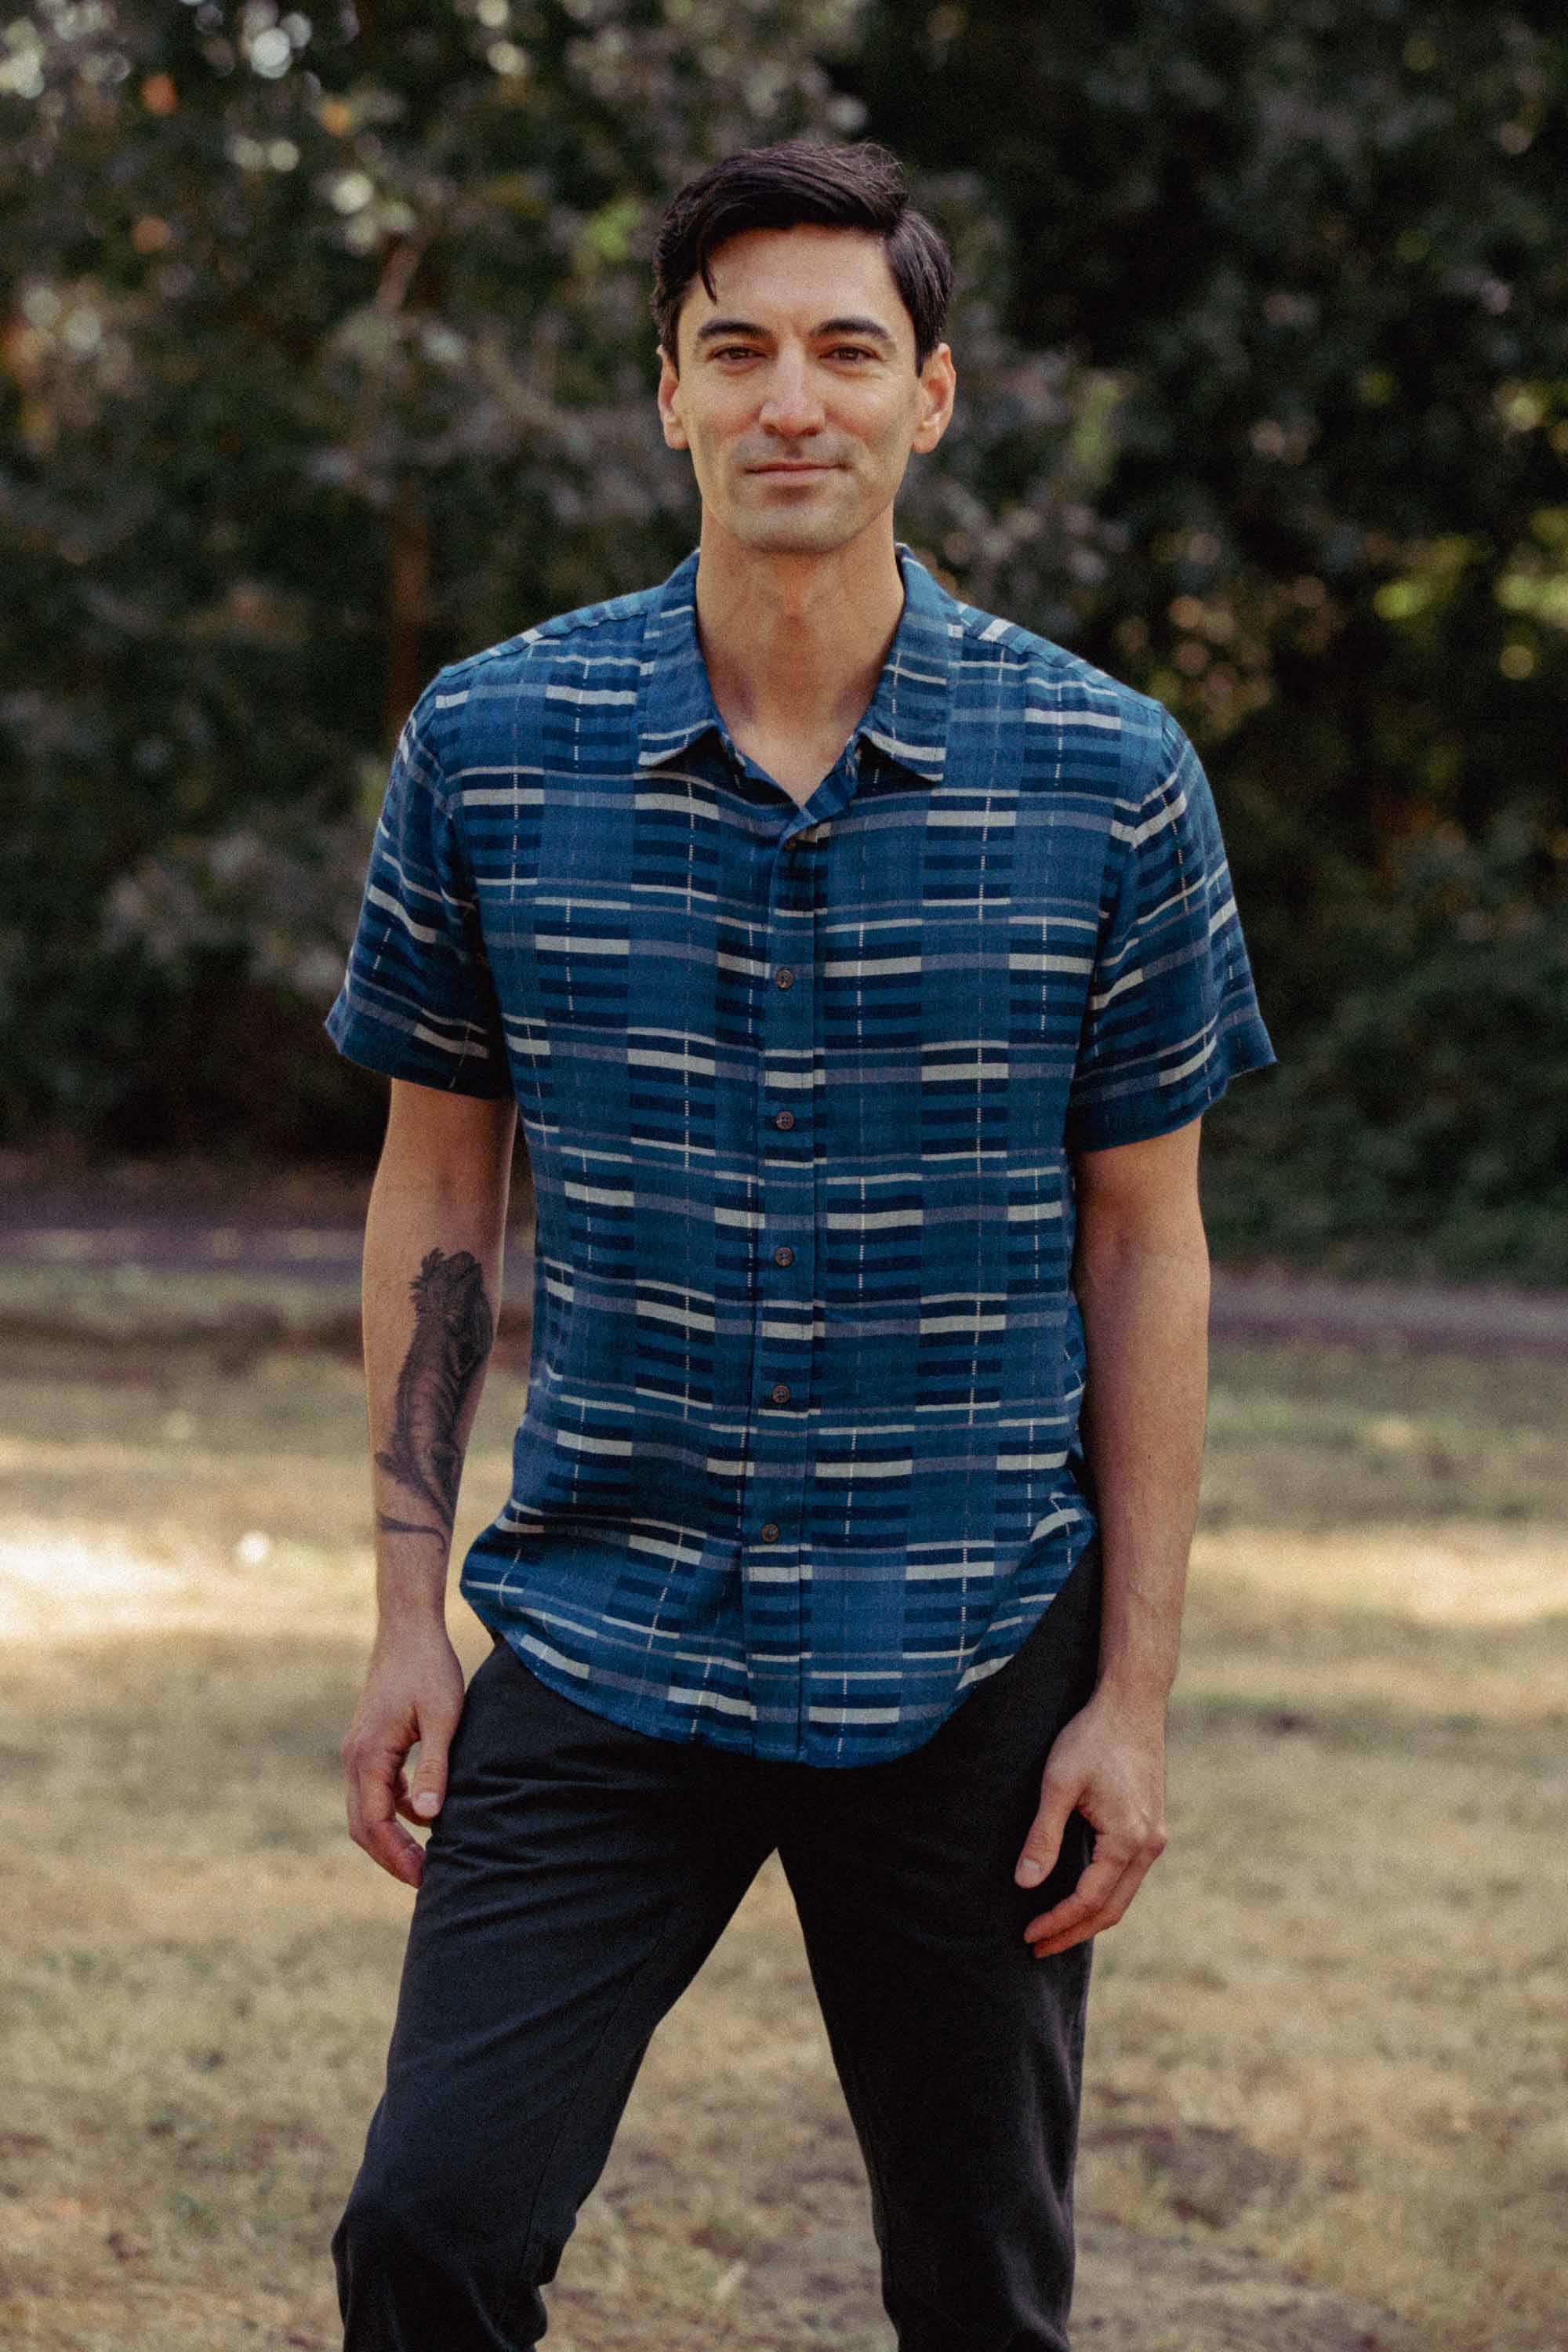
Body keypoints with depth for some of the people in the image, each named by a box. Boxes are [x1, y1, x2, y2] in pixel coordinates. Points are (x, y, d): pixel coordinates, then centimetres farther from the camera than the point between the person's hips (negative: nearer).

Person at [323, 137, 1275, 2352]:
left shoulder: (1110, 779, -3)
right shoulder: (489, 747, -1)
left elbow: (1145, 1251, 1)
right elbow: (438, 1188, 8)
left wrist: (1136, 1691, -1)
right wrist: (406, 1612, 3)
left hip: (974, 1676, 0)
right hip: (599, 1650, 0)